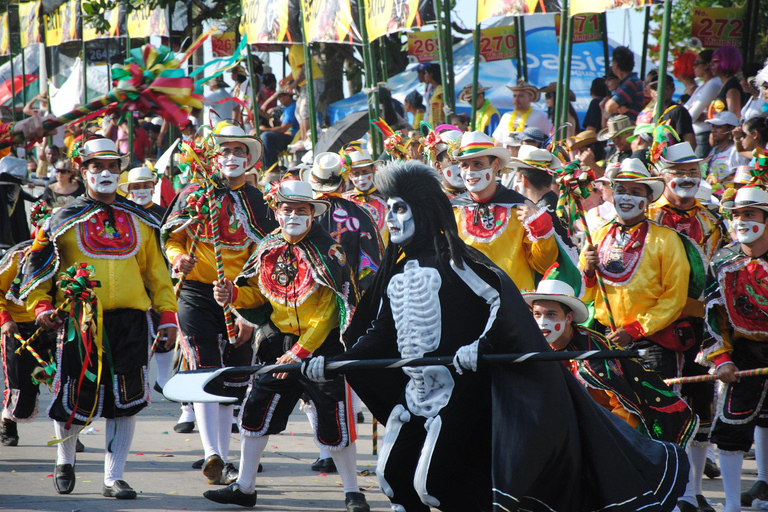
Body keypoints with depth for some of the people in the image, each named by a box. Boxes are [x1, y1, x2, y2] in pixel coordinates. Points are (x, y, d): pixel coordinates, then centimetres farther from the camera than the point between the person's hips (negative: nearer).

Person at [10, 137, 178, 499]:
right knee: (75, 401, -2)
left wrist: (167, 314, 13)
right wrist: (41, 305, -7)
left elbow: (156, 270, 20)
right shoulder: (65, 221, 6)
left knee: (126, 402, -3)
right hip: (80, 321, -2)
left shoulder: (140, 221, 15)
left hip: (130, 321, 3)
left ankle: (113, 478, 6)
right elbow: (37, 265, 7)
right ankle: (65, 460, 28)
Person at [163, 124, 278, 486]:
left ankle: (224, 461, 19)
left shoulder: (257, 204, 4)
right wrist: (178, 258, -11)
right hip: (197, 294, -2)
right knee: (206, 374, -16)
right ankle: (212, 456, -24)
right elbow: (171, 238, 13)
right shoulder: (193, 195, 3)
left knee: (231, 384, 8)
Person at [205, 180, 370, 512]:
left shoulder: (327, 251, -14)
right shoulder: (269, 249, 4)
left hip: (322, 344, -5)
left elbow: (327, 313, -16)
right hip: (279, 340, 5)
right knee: (257, 411, 5)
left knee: (334, 422, -2)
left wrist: (300, 352, -19)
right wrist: (232, 295, -6)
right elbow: (257, 294, 16)